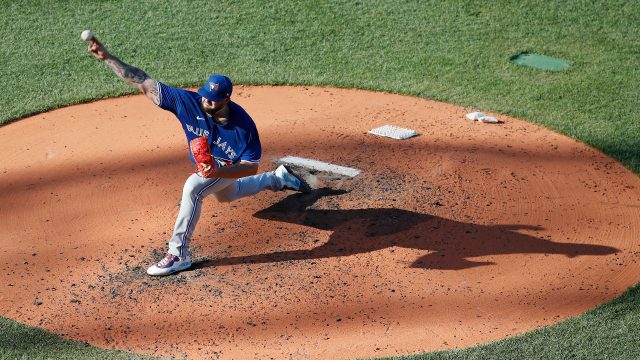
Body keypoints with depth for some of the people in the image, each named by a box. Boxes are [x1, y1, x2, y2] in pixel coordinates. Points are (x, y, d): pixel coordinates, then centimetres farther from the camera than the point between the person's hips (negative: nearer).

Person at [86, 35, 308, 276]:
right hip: (208, 164, 6)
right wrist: (107, 58, -42)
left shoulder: (243, 124, -38)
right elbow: (145, 84, -34)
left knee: (193, 187, -34)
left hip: (229, 167, -6)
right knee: (225, 195, 35)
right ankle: (278, 178, 56)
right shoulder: (189, 102, -32)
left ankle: (178, 254, -25)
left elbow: (251, 167, -30)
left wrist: (216, 172, -47)